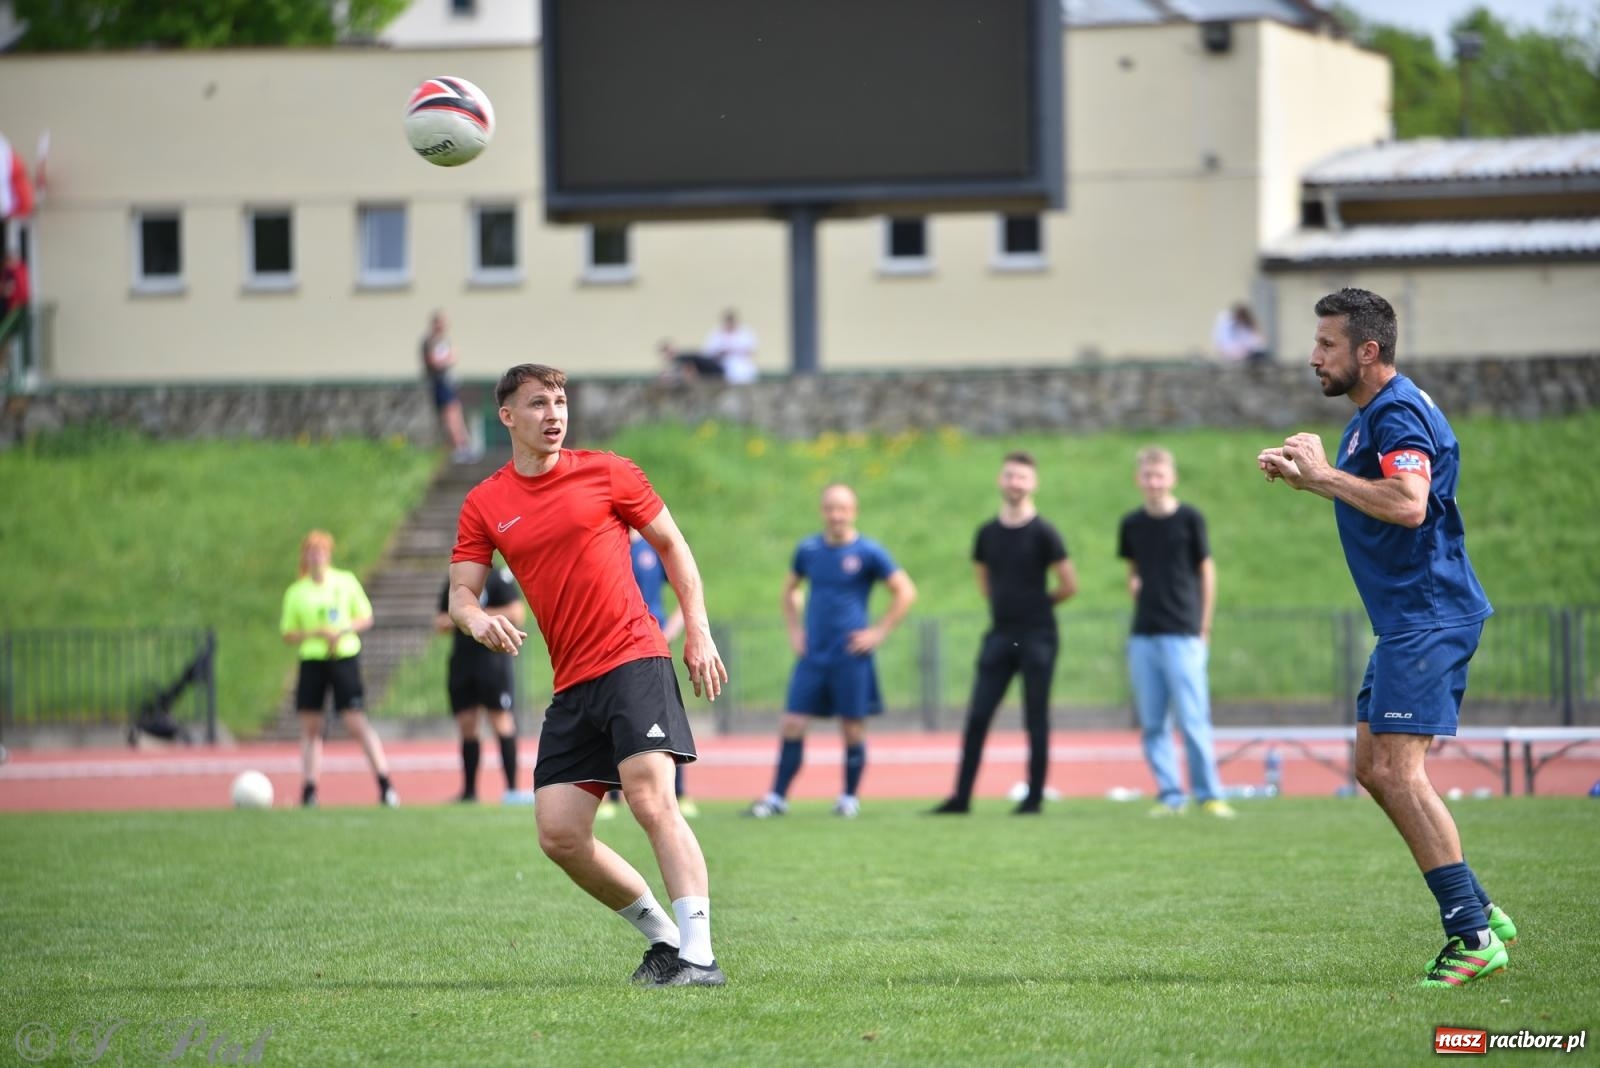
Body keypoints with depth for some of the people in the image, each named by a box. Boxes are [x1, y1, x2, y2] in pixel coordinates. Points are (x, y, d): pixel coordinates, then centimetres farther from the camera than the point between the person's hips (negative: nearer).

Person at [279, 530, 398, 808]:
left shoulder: (346, 582, 4)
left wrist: (342, 631, -11)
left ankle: (385, 785, -9)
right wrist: (315, 633, -12)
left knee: (356, 722, -9)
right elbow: (288, 636, 6)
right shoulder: (296, 592, 6)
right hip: (311, 660, 2)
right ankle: (309, 790, 6)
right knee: (310, 727, 2)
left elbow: (366, 618, 8)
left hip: (345, 657, -2)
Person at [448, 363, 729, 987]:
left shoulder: (606, 473, 3)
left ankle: (698, 955, -23)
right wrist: (477, 619, -17)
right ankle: (662, 937, 13)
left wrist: (698, 633, 3)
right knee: (559, 836, -3)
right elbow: (461, 591, 7)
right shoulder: (484, 506, 9)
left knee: (653, 802, -20)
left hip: (633, 661, -4)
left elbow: (671, 545, 10)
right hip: (571, 687, 4)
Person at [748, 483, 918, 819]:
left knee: (852, 727, 1)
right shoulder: (809, 550, 7)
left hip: (850, 656, -3)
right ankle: (777, 797, 1)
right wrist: (794, 629, 12)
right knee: (792, 724, -2)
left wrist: (879, 633, -6)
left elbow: (905, 592, -1)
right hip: (812, 654, 3)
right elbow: (790, 589, 24)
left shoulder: (868, 552, -4)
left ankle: (850, 797, 14)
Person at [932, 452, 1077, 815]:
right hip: (999, 636, 5)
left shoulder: (1043, 533, -6)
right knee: (977, 717, 0)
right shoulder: (988, 533, 8)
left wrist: (1037, 605, 8)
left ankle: (1034, 797, 5)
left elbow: (1069, 586, -3)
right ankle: (961, 797, 2)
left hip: (1037, 637, -5)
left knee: (1036, 719, 0)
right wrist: (1006, 606, 11)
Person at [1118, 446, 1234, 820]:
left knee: (1192, 719, -8)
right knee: (1152, 723, 3)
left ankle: (1209, 795, -1)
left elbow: (1206, 571, 3)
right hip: (1143, 635, 4)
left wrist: (1204, 628, 1)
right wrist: (1133, 583, -2)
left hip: (1183, 634, -4)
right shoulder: (1132, 524, 9)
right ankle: (1170, 796, 8)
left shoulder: (1189, 518, -2)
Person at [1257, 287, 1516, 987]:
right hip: (1408, 620, 11)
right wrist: (1305, 478, 20)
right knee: (1372, 766, 11)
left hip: (1429, 618, -11)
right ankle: (1480, 913, 13)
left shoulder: (1399, 413, -16)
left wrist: (1326, 474, -24)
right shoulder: (1372, 415, 18)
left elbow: (1408, 504, -32)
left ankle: (1473, 936, -14)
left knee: (1398, 769, -15)